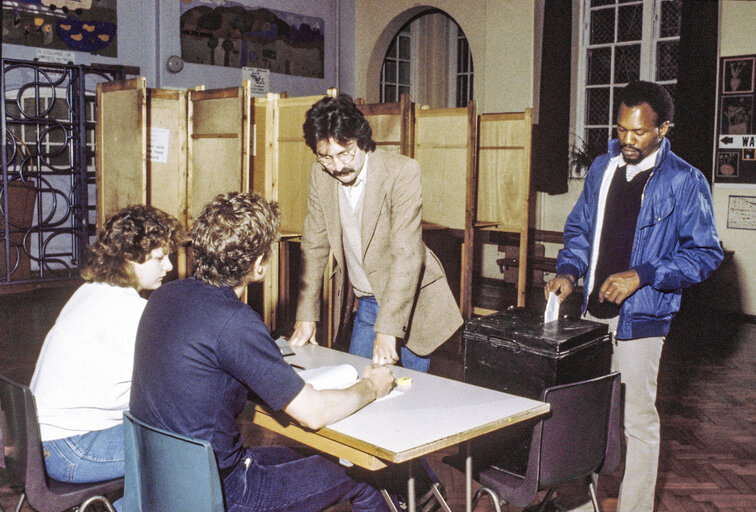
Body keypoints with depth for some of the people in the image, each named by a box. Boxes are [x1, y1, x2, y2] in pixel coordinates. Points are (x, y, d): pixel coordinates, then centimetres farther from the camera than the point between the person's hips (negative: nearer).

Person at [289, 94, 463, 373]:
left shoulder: (402, 172, -22)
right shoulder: (320, 175, -6)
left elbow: (408, 254, -26)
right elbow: (314, 245, 1)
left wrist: (387, 329, -30)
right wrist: (306, 316, -3)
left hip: (411, 299, -4)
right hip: (365, 302, 4)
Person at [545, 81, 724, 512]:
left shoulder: (685, 182, -7)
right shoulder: (602, 168, 10)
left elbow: (705, 253, -9)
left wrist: (641, 276, -18)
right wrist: (569, 271, -1)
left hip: (640, 317, -5)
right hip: (594, 310, 6)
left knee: (638, 420, 1)